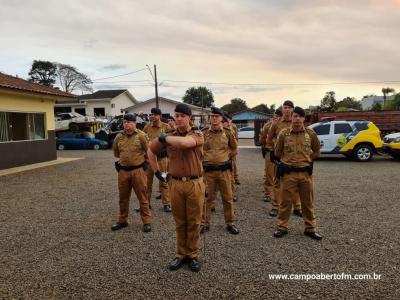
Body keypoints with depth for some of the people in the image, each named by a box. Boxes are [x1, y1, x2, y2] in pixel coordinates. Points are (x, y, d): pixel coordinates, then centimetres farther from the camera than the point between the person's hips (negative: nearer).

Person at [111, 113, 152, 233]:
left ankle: (147, 221, 14)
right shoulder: (119, 137, 5)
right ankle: (122, 220, 30)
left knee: (142, 197, 4)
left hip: (138, 171, -4)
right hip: (123, 171, 4)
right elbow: (116, 152, 20)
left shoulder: (141, 136, -8)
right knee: (123, 197, 15)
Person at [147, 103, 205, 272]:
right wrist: (157, 171, 15)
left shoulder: (197, 135, -6)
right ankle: (181, 254, 28)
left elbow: (184, 142, -30)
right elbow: (151, 151, 18)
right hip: (175, 184, 3)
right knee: (180, 222, 13)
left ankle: (193, 255, 25)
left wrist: (164, 138, -14)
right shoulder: (169, 137, 4)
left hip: (195, 184, -2)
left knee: (194, 222, 9)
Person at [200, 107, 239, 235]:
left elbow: (234, 150, 11)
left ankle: (230, 223, 23)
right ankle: (205, 223, 22)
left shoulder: (228, 132, 0)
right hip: (208, 170, -1)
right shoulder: (204, 133, -2)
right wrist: (207, 159, 4)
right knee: (207, 198, 9)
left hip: (224, 170, 1)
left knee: (228, 198, 9)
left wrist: (224, 157, 6)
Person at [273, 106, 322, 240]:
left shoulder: (311, 134, -1)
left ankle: (310, 229, 25)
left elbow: (316, 152, 13)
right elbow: (277, 153, 8)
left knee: (308, 203, 11)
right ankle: (282, 227, 20)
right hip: (289, 173, -1)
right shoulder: (283, 133, -5)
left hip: (306, 173, 2)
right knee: (286, 202, 7)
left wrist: (305, 159, 7)